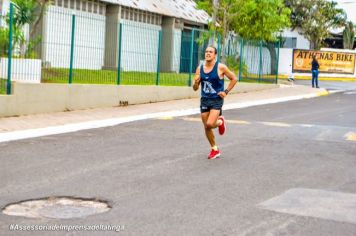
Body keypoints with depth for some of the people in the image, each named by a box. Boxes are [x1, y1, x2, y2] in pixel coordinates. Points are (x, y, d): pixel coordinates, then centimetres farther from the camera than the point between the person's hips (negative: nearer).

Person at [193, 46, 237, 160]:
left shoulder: (220, 67, -9)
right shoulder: (200, 68, 2)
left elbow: (234, 79, 1)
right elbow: (195, 88, 5)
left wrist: (226, 91, -7)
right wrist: (196, 83, -17)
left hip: (217, 100, -5)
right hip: (204, 100, 5)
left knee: (210, 124, -20)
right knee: (206, 127, 7)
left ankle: (220, 122, 16)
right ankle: (215, 149, 25)